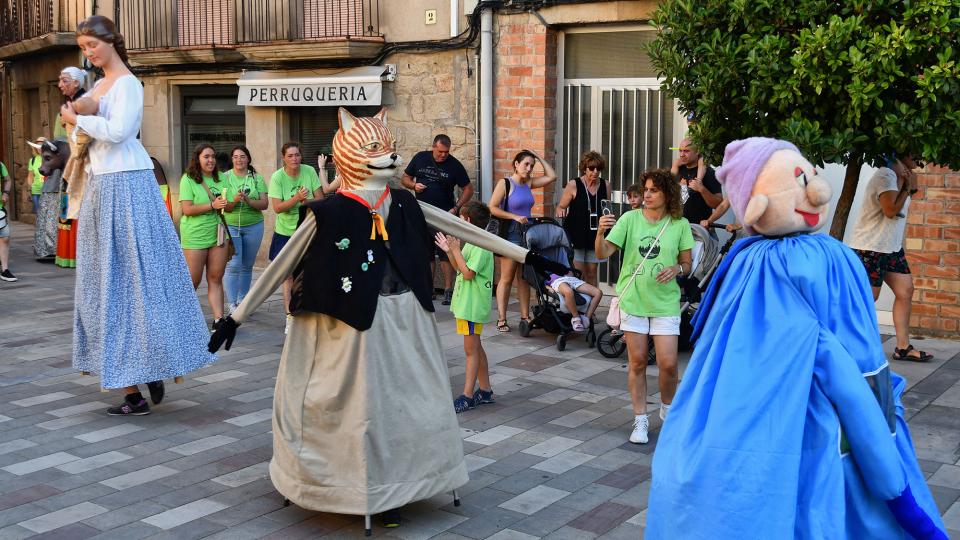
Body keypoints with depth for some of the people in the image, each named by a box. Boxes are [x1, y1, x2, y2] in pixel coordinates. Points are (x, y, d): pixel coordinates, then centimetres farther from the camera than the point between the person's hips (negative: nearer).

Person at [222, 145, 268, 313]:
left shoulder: (257, 178, 4)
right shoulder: (225, 177, 1)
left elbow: (264, 204, -1)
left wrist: (249, 201, -18)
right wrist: (234, 200, -21)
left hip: (253, 226, 2)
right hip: (230, 225, -2)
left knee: (247, 265, 9)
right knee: (233, 265, -10)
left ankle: (243, 301, 20)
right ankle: (232, 304, -6)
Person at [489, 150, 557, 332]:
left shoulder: (529, 183, 10)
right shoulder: (505, 184, -7)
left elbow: (552, 176, 11)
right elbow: (492, 208, -12)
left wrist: (539, 158, 8)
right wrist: (515, 217, -16)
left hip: (527, 233, 6)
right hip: (511, 234, -6)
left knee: (524, 277, 8)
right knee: (507, 278, -2)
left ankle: (525, 317, 13)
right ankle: (501, 319, 4)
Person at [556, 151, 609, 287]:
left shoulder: (605, 186, 5)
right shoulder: (573, 185, -5)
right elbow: (560, 207, -2)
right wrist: (561, 211, -22)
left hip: (595, 236, 3)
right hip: (576, 235, -3)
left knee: (591, 273, 8)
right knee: (577, 273, -6)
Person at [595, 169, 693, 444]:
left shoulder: (680, 224, -1)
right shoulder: (630, 219, -3)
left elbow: (687, 263, 7)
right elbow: (603, 253, -9)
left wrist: (677, 269, -15)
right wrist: (601, 232, -28)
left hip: (665, 302, 0)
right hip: (633, 300, 0)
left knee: (668, 364, -3)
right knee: (637, 362, 7)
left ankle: (667, 407, 27)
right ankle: (640, 420, 19)